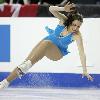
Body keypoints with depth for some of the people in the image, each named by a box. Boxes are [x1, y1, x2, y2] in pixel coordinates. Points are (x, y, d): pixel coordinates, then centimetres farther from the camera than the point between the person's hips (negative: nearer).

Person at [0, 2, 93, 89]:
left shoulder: (77, 35, -26)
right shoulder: (64, 20, -17)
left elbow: (82, 53, -30)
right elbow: (51, 9, -26)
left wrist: (85, 71, -35)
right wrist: (63, 9, -45)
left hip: (57, 52, -4)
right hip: (46, 43, 4)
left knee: (46, 43, -38)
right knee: (26, 62, -10)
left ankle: (28, 64, -48)